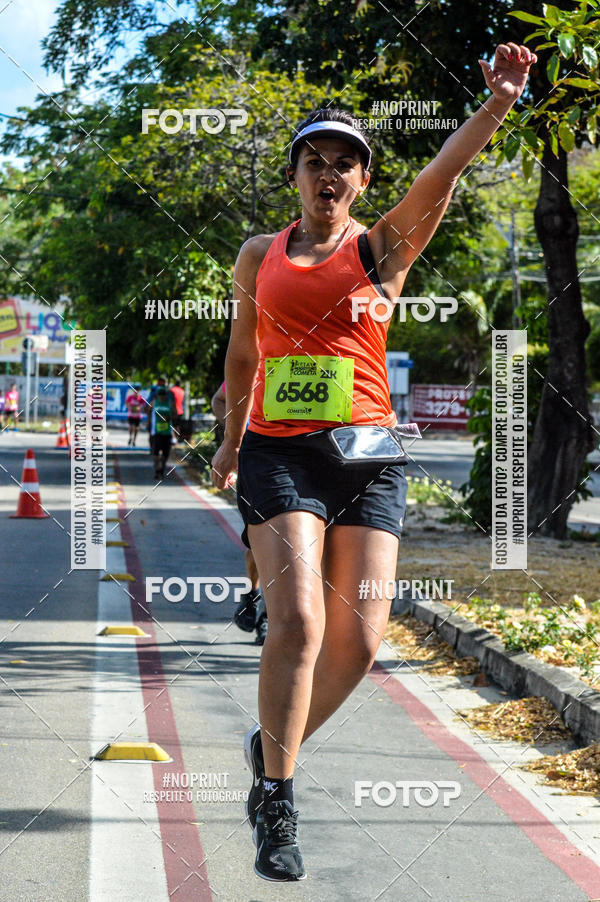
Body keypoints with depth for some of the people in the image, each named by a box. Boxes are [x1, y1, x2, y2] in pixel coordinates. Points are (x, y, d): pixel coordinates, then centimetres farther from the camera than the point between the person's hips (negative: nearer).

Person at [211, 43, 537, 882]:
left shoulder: (384, 247, 5)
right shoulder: (260, 257, 11)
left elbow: (442, 171, -13)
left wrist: (497, 103, -29)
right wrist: (231, 437, 33)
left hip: (367, 457, 1)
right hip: (280, 453, 0)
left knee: (357, 639, -3)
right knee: (297, 620, -17)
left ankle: (273, 745, 25)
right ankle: (276, 803, -4)